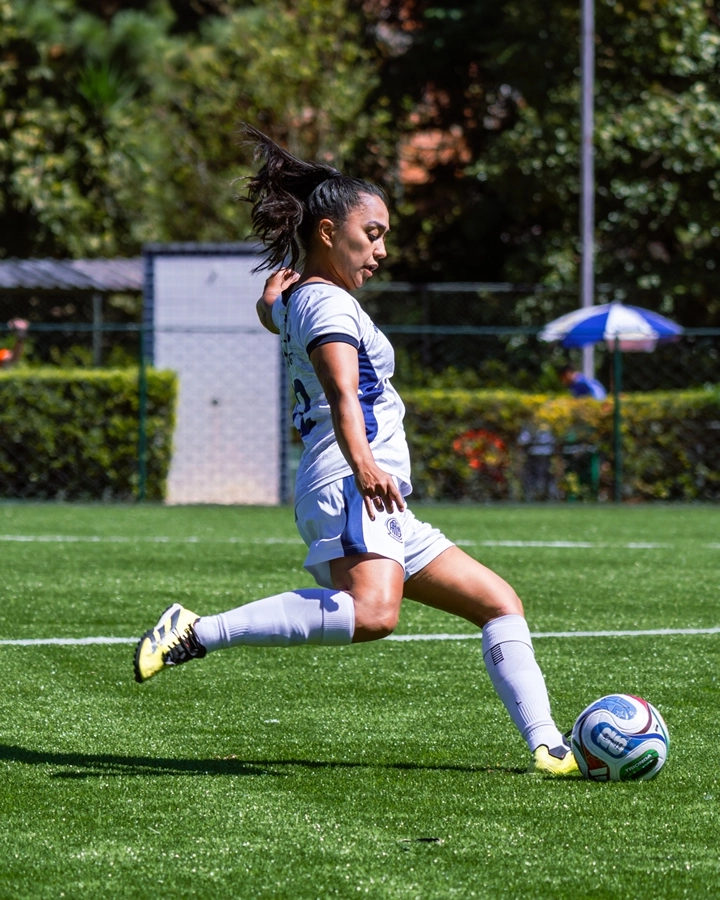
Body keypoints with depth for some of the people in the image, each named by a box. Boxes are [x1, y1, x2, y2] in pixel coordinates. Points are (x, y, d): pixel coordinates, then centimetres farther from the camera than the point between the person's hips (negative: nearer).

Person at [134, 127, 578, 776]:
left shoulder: (296, 298, 21)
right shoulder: (328, 304, -8)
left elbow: (270, 311, 46)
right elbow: (342, 391, -27)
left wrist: (279, 281, 61)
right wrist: (362, 465, -39)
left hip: (383, 510, 11)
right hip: (346, 488, -11)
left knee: (500, 603, 11)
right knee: (372, 613, -37)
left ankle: (546, 745, 4)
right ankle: (198, 633, -31)